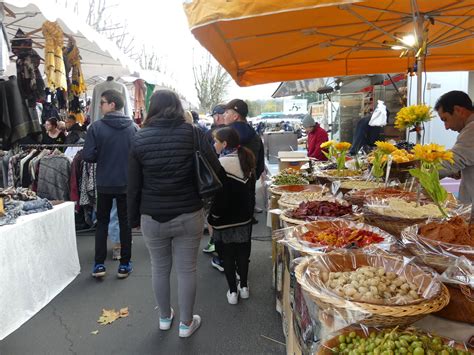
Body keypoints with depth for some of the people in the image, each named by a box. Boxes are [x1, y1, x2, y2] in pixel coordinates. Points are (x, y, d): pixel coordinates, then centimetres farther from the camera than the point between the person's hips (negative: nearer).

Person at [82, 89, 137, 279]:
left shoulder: (96, 127, -11)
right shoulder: (133, 127, -7)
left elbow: (88, 155, -13)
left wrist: (102, 159, 7)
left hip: (104, 183, -1)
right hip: (127, 183, 1)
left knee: (102, 222, 15)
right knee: (125, 222, 11)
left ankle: (99, 264, 16)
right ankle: (124, 265, 17)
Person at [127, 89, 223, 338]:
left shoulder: (140, 139, -4)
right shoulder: (192, 133, -6)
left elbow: (133, 185, -1)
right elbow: (216, 170, -9)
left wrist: (134, 218, 10)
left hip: (153, 218, 1)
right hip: (188, 215, -1)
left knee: (160, 268, 19)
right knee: (187, 269, 12)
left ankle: (164, 317, 38)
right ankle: (186, 323, 28)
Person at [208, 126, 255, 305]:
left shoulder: (221, 165, -19)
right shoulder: (245, 161, 3)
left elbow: (219, 196, -21)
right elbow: (251, 190, 10)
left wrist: (212, 219, -10)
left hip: (226, 219, -6)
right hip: (245, 217, 6)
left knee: (227, 255, 8)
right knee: (243, 252, 17)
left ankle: (233, 291, 16)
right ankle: (243, 286, 28)